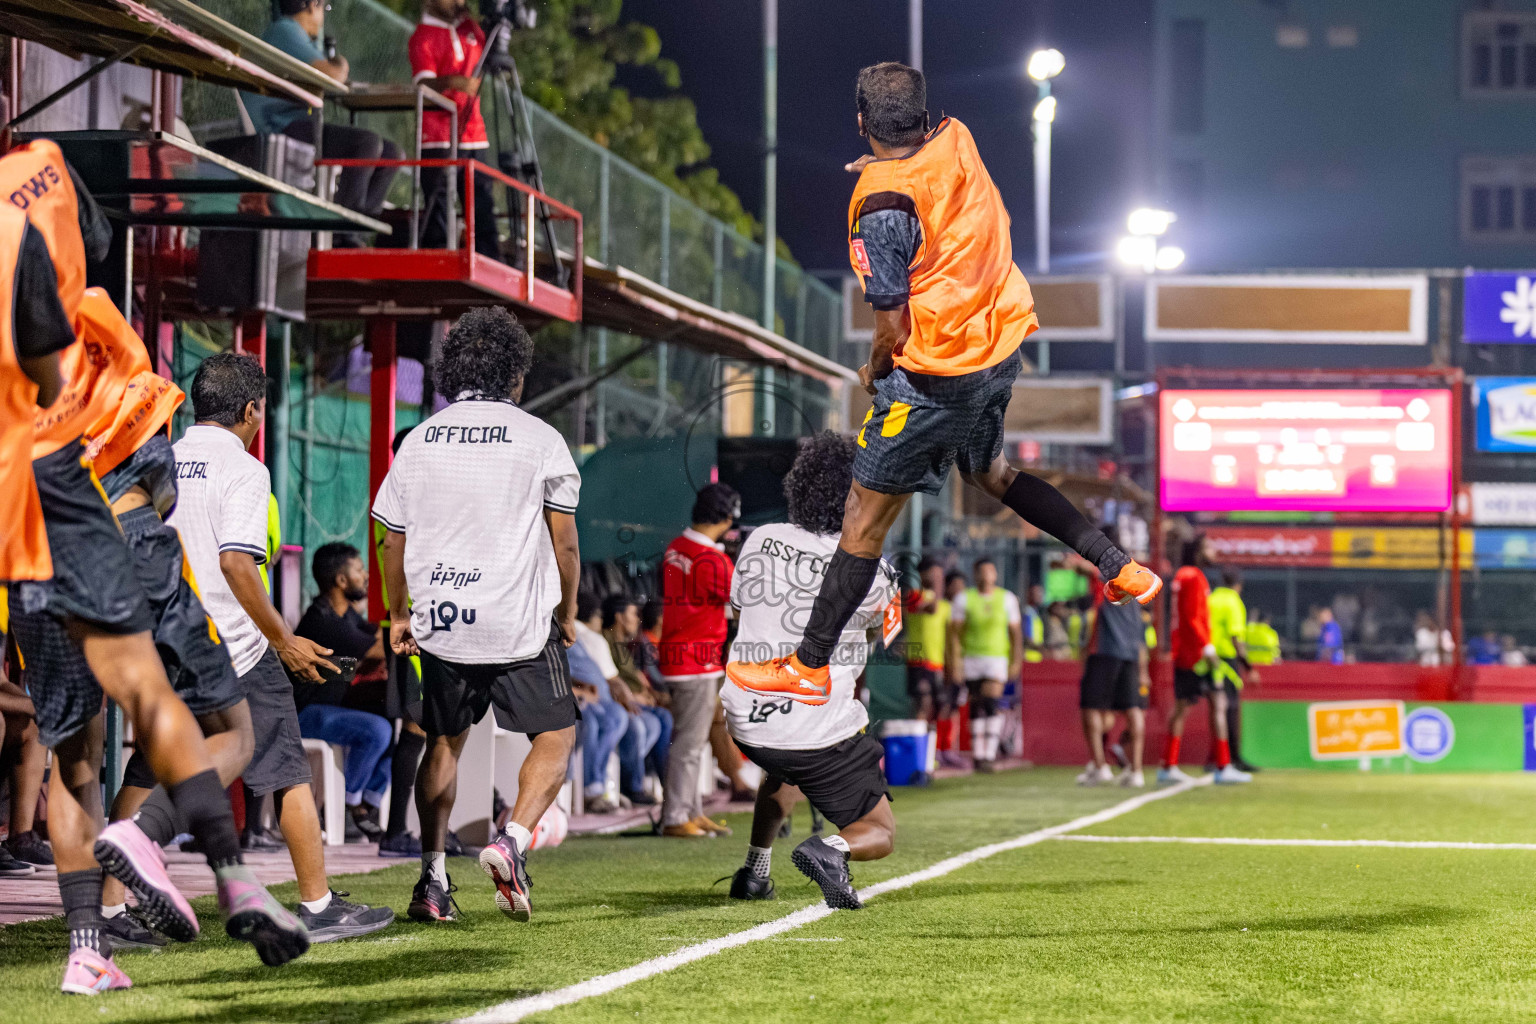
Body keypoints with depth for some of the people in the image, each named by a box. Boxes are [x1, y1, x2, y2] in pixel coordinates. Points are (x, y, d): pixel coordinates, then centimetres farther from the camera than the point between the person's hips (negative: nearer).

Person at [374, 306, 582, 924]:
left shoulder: (417, 443, 6)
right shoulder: (539, 439, -3)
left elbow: (393, 542, 12)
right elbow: (563, 542, -1)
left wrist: (399, 614, 25)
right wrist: (567, 613, 13)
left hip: (439, 622, 4)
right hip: (520, 621, -4)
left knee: (444, 743, 18)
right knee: (555, 736, 8)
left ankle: (432, 877, 13)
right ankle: (513, 840, -14)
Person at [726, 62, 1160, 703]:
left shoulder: (881, 205, -22)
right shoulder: (957, 141, -3)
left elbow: (894, 326, -17)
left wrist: (874, 370, 0)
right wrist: (881, 167, 29)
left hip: (936, 375, -8)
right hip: (1001, 353, 8)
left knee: (866, 514, 2)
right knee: (986, 470, 31)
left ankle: (809, 666, 10)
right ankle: (1120, 570, 28)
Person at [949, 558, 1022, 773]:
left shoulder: (1006, 598, 7)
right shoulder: (964, 599, 3)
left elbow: (1015, 632, 11)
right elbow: (955, 630, 1)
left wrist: (1016, 661, 4)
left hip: (997, 657, -1)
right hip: (971, 657, 1)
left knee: (991, 705, -15)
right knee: (976, 708, 5)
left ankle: (989, 755, -19)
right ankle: (977, 754, 14)